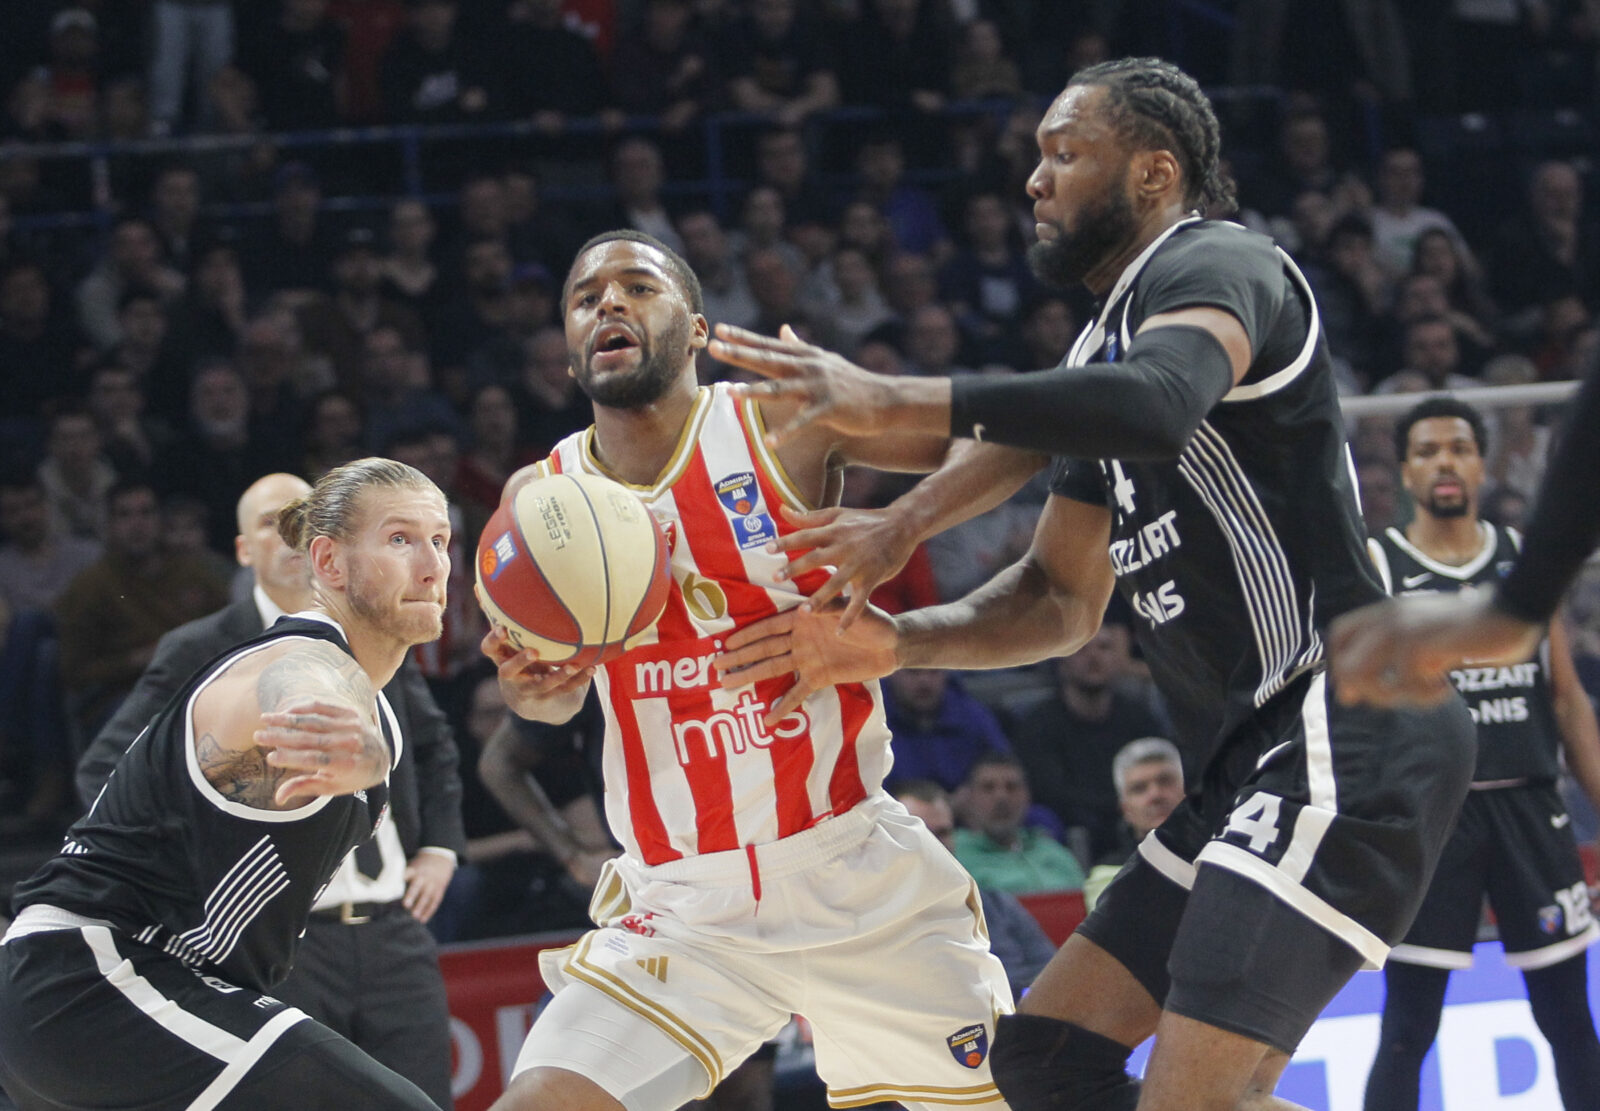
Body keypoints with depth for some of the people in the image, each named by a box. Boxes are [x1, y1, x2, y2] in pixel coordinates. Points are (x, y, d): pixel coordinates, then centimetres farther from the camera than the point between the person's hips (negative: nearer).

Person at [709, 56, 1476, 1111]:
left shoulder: (1214, 264, -8)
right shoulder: (1102, 353, 23)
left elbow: (1160, 406, -32)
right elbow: (1065, 599, 22)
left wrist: (897, 401, -31)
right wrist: (896, 643, 5)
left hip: (1346, 731, -11)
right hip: (1253, 760, 11)